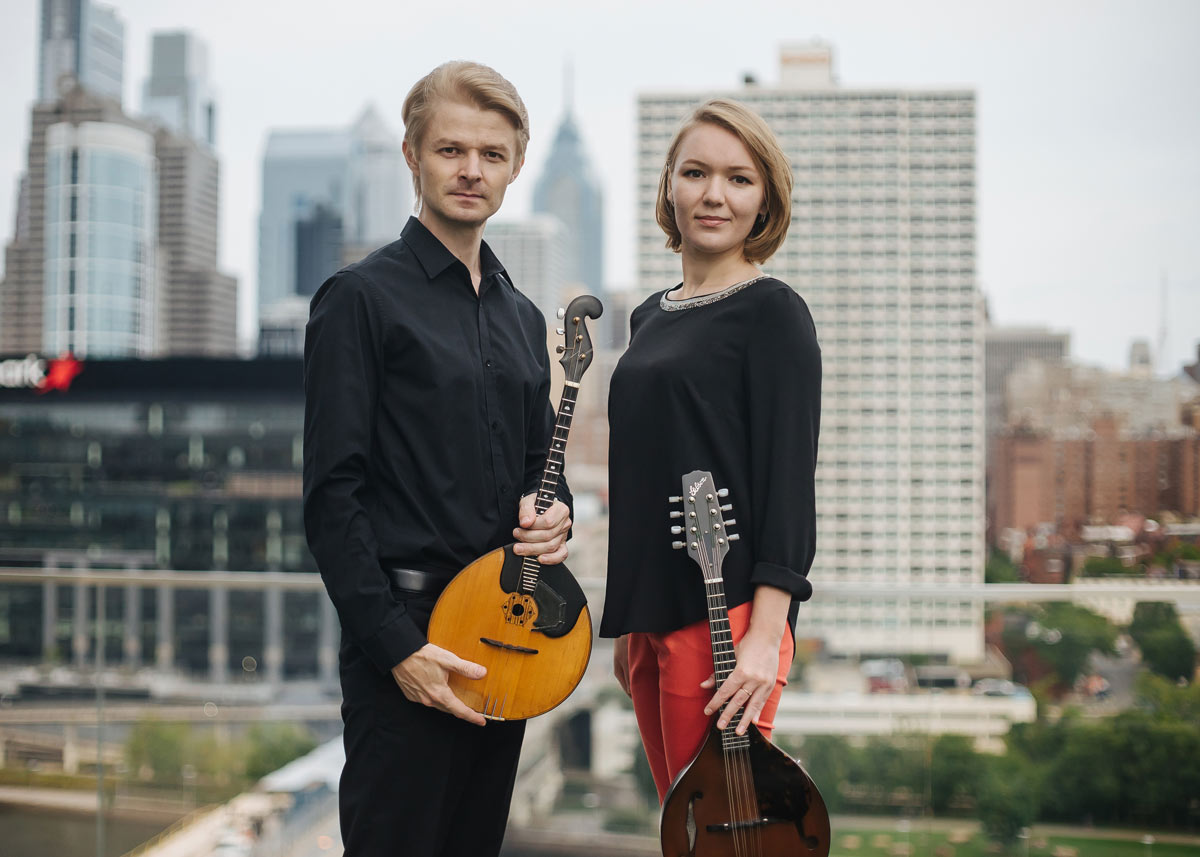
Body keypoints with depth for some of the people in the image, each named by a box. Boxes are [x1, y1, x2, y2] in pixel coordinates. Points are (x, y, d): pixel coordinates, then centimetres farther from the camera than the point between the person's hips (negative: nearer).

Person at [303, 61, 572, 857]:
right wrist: (396, 643, -16)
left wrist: (554, 515, -1)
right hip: (408, 629, -7)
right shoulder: (363, 298, -5)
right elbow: (332, 493, -11)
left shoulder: (522, 316, 16)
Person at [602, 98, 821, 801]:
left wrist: (765, 635, -19)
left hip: (724, 615, -7)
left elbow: (790, 478, -12)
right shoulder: (651, 318, 16)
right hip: (650, 611, 7)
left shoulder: (772, 311, -6)